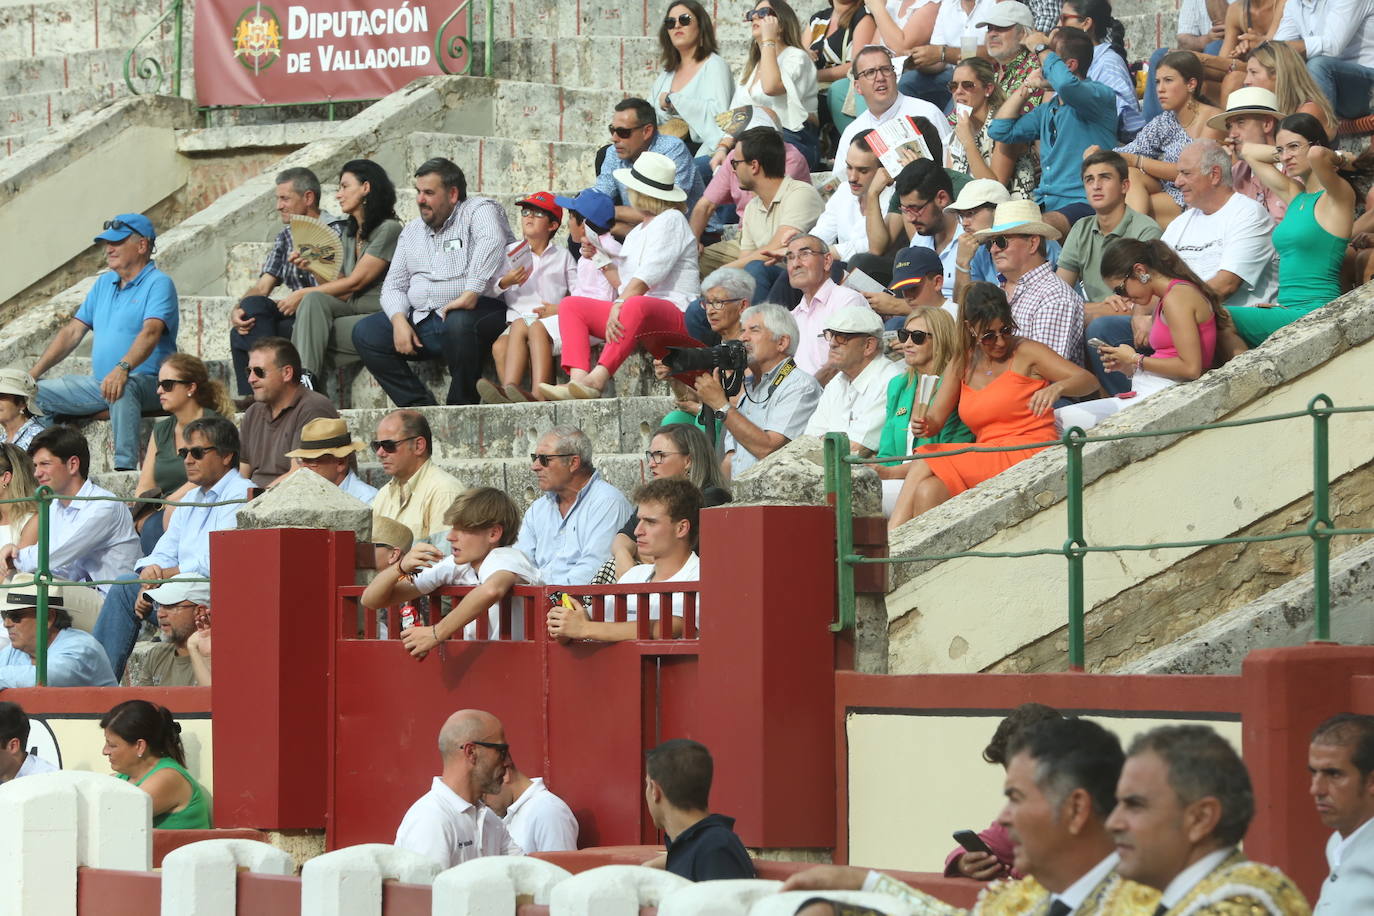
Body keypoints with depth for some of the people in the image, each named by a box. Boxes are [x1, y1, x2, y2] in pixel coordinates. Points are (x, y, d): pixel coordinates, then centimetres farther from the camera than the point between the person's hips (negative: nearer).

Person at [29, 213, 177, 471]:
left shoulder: (158, 284, -7)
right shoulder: (104, 283, 18)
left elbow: (150, 333, -23)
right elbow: (73, 331, 18)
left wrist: (123, 368, -40)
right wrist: (34, 372, 8)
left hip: (146, 382, -8)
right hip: (99, 382, 8)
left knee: (123, 389, -42)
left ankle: (125, 468, -45)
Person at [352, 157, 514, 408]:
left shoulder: (479, 210, 0)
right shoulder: (412, 231, 21)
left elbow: (491, 242, -23)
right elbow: (394, 285, 17)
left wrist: (470, 294, -35)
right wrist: (399, 320, -5)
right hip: (420, 320, 7)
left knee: (458, 323, -39)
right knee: (365, 333, -10)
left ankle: (461, 406, -20)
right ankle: (420, 407, -14)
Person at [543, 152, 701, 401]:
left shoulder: (671, 220, 1)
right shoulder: (637, 233, 28)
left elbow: (648, 275, -14)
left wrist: (619, 305, -24)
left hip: (674, 313, -9)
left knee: (636, 306, -41)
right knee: (570, 305, -6)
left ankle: (596, 380, -53)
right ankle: (578, 379, -33)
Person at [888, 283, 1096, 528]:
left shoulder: (1025, 353, 0)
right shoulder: (962, 363, 15)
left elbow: (1089, 380, -7)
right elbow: (936, 419, 11)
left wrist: (1056, 387, -29)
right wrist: (924, 425, -14)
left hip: (1026, 455, -5)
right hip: (987, 459, 5)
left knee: (923, 465, -20)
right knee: (926, 493, -24)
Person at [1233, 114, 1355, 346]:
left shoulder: (1338, 196, -4)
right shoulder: (1295, 194, 19)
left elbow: (1317, 154, -26)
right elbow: (1248, 151, 31)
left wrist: (1337, 158, -5)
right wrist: (1281, 153, 18)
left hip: (1315, 311, -8)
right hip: (1287, 309, 8)